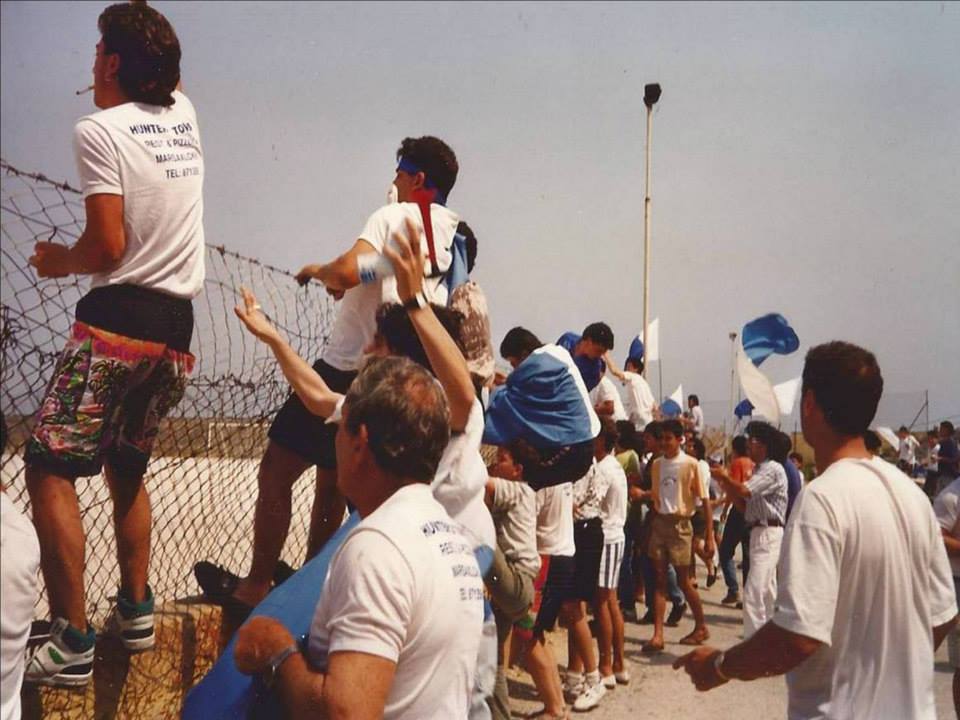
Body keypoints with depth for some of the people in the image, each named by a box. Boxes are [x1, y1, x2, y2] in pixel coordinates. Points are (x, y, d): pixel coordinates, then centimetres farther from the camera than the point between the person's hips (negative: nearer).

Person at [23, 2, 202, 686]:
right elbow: (167, 74, 37)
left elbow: (107, 248, -14)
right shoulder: (185, 116, 11)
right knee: (127, 468, 20)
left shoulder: (99, 129, -8)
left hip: (117, 321, -7)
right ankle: (136, 610, 23)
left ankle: (72, 643, -5)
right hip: (176, 328, 7)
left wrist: (60, 260, 5)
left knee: (50, 470, -2)